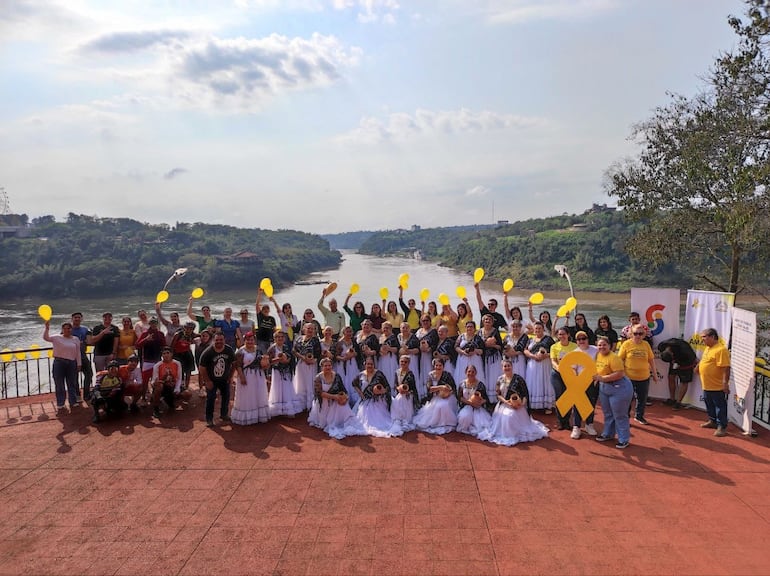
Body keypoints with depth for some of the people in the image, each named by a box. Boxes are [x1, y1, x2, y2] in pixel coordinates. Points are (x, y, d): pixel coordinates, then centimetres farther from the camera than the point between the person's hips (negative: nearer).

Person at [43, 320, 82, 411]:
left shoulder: (76, 339, 7)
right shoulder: (57, 337, 1)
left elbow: (78, 353, 9)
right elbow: (46, 337, -14)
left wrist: (79, 364, 7)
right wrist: (47, 328, -28)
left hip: (71, 363, 2)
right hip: (59, 363, -2)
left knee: (72, 383, 9)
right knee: (59, 384, 5)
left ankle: (73, 402, 18)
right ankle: (60, 403, 15)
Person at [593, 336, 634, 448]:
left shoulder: (613, 357, -22)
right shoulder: (598, 355, 3)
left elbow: (620, 374, -29)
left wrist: (602, 378, -27)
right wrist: (597, 378, 4)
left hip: (619, 388, -8)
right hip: (603, 387, 8)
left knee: (619, 415, 2)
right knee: (607, 413, 20)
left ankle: (624, 439, 14)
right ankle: (607, 434, 35)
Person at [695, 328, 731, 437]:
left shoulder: (721, 350, -21)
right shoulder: (708, 348, 11)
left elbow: (726, 368, -25)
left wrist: (725, 383, -27)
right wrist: (698, 366, 19)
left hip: (717, 386, -10)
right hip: (707, 385, 10)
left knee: (720, 406, 1)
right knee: (709, 404, 21)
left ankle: (722, 427, 9)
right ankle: (712, 421, 36)